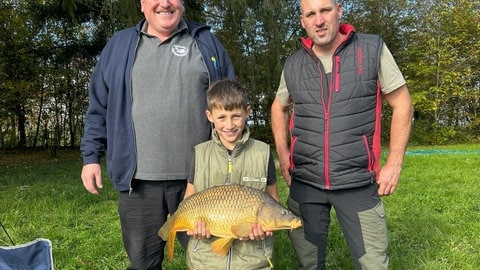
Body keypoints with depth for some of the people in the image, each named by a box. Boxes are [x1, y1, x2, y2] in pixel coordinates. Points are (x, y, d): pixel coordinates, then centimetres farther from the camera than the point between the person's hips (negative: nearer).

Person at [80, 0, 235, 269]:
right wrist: (91, 156, 4)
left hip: (198, 176, 0)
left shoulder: (207, 42, 8)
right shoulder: (119, 45, 9)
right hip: (139, 179, 1)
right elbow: (99, 108, 11)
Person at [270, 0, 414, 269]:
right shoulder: (293, 65, 4)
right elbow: (279, 107, 20)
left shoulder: (373, 49, -4)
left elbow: (402, 104, 0)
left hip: (358, 182, -2)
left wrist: (394, 163, -6)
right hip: (304, 182, 3)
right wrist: (283, 154, 9)